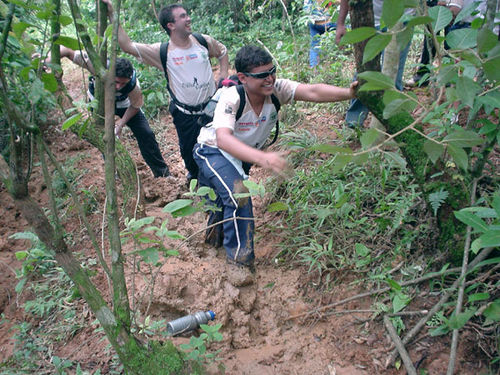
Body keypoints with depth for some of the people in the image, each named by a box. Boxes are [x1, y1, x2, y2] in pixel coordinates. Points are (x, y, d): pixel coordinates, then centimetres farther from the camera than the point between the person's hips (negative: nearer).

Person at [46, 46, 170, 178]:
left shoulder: (133, 84, -38)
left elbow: (135, 106, -17)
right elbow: (66, 51, -36)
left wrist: (121, 124, -24)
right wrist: (47, 62, -50)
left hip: (123, 104, 0)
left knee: (145, 134, -8)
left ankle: (162, 172, 7)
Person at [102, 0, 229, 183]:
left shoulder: (204, 41, -5)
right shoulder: (162, 52, -12)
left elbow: (222, 52, 16)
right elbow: (127, 45, -16)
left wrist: (224, 74, 2)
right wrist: (111, 16, -18)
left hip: (211, 107, 1)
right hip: (185, 114, -1)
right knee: (188, 149, 16)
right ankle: (194, 174, 49)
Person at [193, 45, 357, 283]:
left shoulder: (276, 89, -23)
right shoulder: (231, 99, -35)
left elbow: (312, 92, -37)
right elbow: (223, 139, -51)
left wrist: (349, 92, -55)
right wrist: (262, 158, -66)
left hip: (245, 154, 6)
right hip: (213, 150, -5)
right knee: (238, 194, -26)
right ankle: (239, 261, -12)